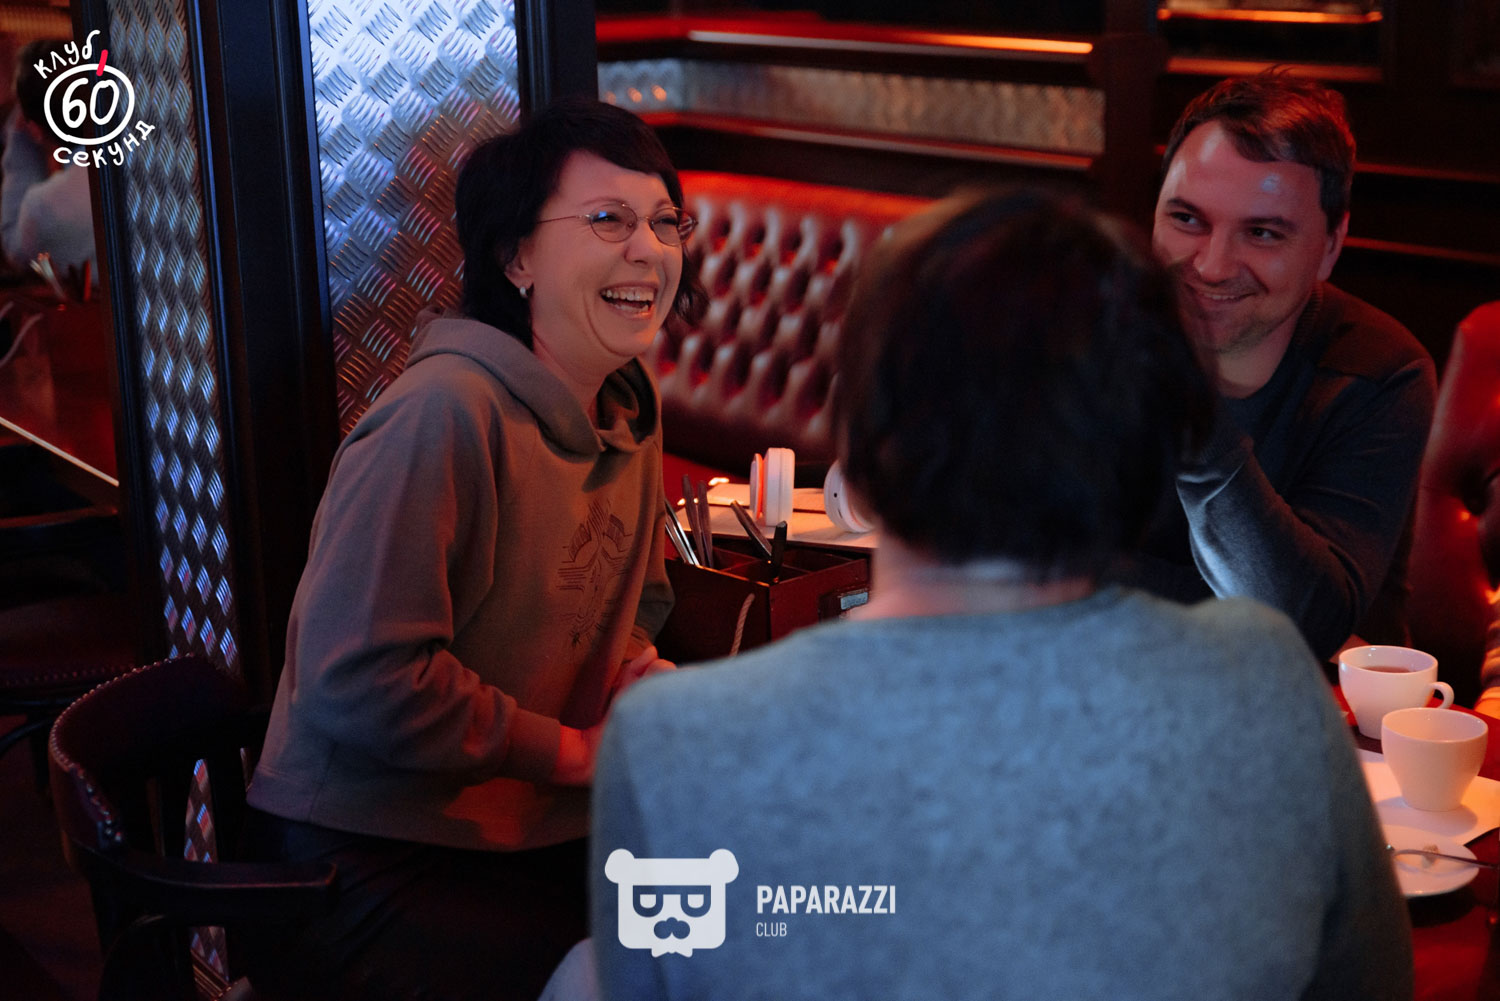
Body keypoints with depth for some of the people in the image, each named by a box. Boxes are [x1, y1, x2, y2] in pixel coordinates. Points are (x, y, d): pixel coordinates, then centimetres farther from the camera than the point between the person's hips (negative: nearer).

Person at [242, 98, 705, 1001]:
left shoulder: (630, 405, 8)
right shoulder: (445, 415, -21)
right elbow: (359, 680, -25)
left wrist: (640, 672, 1)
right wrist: (575, 751, -16)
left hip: (542, 838, 8)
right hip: (361, 862, -8)